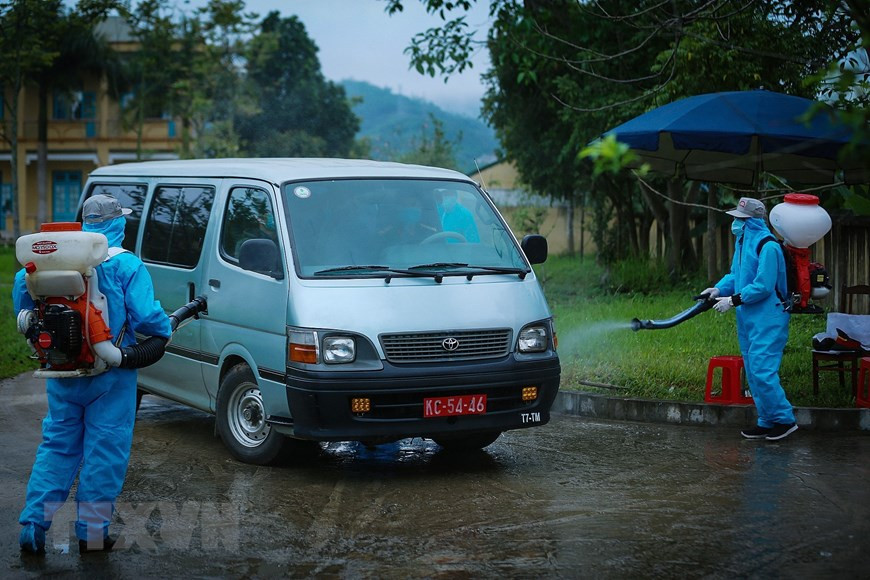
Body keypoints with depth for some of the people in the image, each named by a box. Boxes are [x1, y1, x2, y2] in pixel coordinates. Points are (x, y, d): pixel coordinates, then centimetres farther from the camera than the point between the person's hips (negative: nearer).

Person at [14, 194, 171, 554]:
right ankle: (92, 531, 10)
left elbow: (22, 284, 1)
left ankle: (34, 524, 10)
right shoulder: (126, 265, -11)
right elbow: (145, 317, -17)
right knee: (104, 450, 6)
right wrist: (166, 329, 4)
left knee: (56, 445, 15)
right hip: (110, 376, -4)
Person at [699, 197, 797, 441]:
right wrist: (719, 288, 1)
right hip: (747, 319, 10)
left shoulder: (768, 247, -19)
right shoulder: (742, 242, 10)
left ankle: (784, 419, -2)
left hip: (768, 320, -10)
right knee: (753, 373, 12)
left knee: (762, 371, -13)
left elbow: (763, 286, -21)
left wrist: (733, 300, -18)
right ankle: (767, 422, 20)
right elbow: (736, 274, 19)